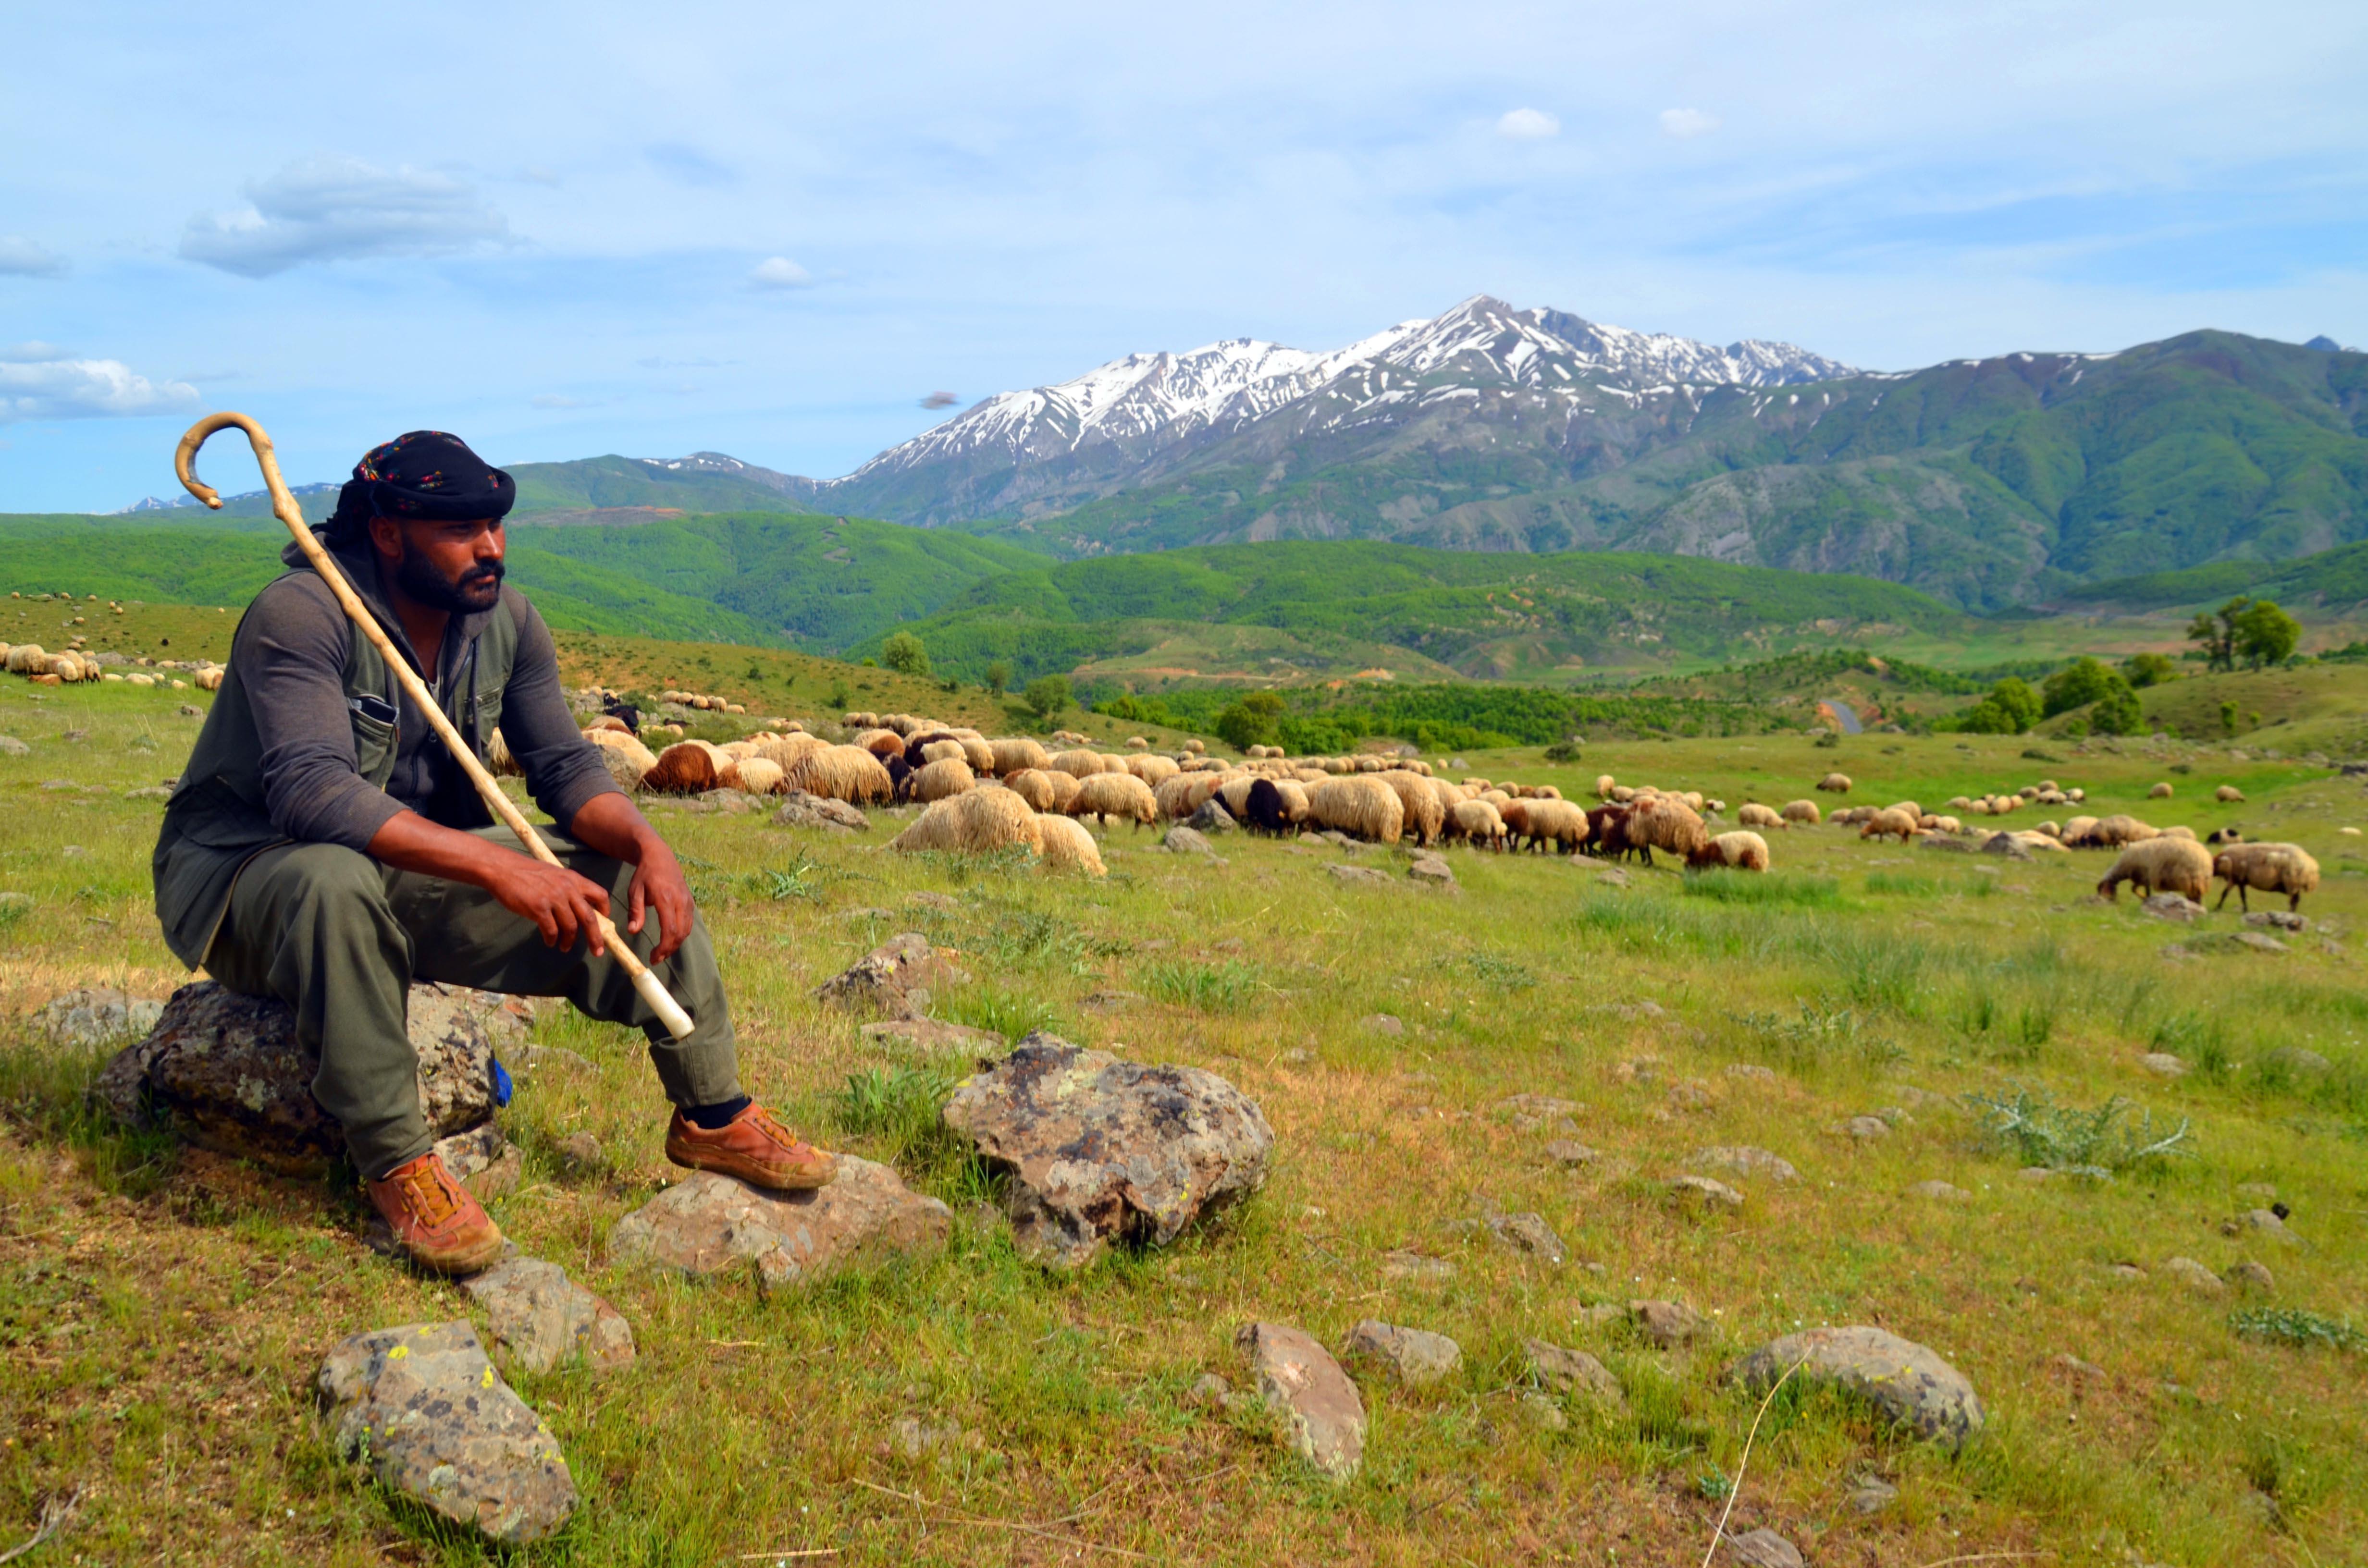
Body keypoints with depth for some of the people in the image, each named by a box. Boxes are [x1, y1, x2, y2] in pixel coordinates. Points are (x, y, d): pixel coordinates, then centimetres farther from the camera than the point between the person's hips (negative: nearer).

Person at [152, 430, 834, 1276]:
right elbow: (310, 792, -37)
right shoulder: (300, 615, -24)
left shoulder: (505, 619, -3)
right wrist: (498, 866, -46)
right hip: (242, 876, -6)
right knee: (338, 881, -42)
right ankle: (394, 1160, -28)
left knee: (633, 876, -5)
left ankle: (713, 1116, 6)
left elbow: (564, 763, -2)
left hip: (412, 872, 7)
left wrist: (647, 842, -24)